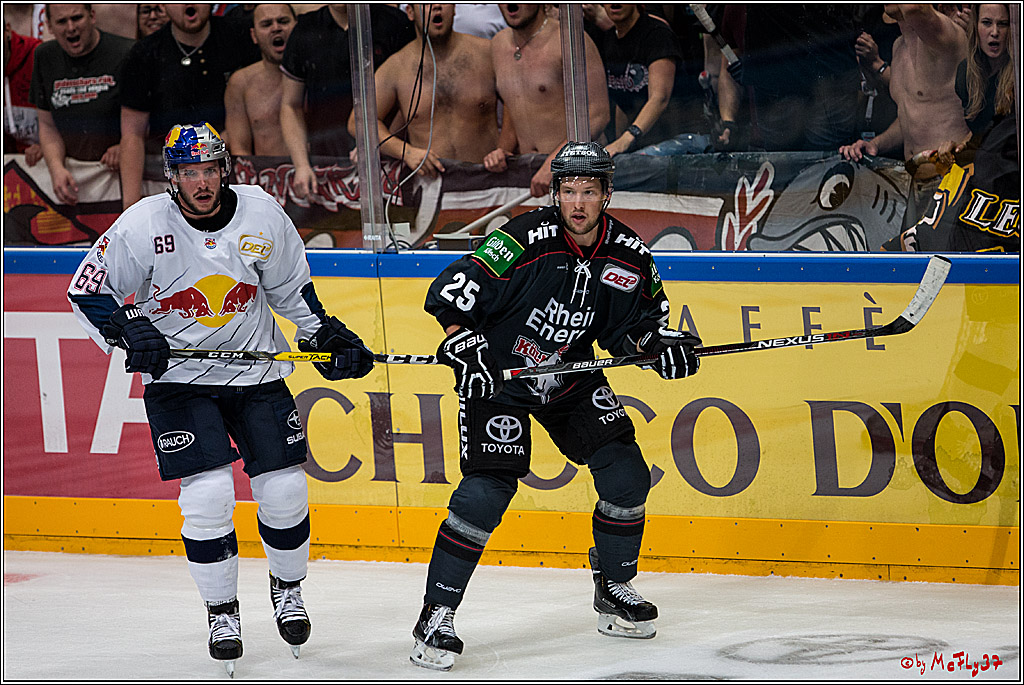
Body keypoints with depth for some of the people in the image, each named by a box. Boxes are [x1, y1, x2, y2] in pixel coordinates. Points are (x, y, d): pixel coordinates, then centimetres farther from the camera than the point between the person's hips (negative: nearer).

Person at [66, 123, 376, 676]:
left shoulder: (261, 214, -8)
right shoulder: (144, 226, -15)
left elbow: (292, 287, 8)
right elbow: (87, 290, -8)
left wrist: (327, 335, 2)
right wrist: (127, 330, -22)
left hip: (256, 370, 2)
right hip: (178, 376, -2)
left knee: (283, 489, 1)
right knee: (207, 495, -14)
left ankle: (287, 588, 29)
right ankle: (221, 611, 6)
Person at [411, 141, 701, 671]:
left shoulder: (628, 256, -6)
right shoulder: (526, 240, -23)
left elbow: (632, 324, 8)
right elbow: (450, 294, -22)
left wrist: (661, 343, -11)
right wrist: (466, 351, -31)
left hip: (570, 378, 6)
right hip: (497, 373, -6)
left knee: (626, 473, -1)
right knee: (488, 487, -18)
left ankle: (614, 587, 22)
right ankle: (436, 615, -10)